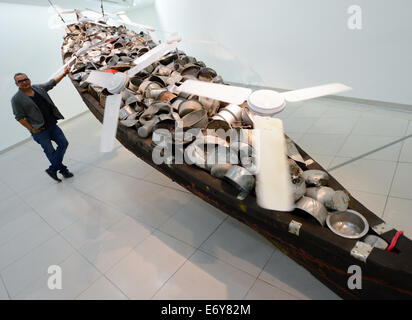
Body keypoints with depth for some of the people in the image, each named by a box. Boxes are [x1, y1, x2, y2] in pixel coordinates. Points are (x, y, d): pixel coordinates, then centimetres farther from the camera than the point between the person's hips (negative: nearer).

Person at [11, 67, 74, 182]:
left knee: (63, 143, 2)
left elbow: (51, 83, 19)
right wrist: (32, 129, -13)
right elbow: (19, 117, -9)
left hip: (52, 124, 6)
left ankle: (52, 169, 10)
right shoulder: (16, 99, -8)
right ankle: (62, 170, 18)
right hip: (39, 131, -5)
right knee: (51, 152, 1)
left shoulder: (38, 88, 6)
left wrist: (64, 73, 19)